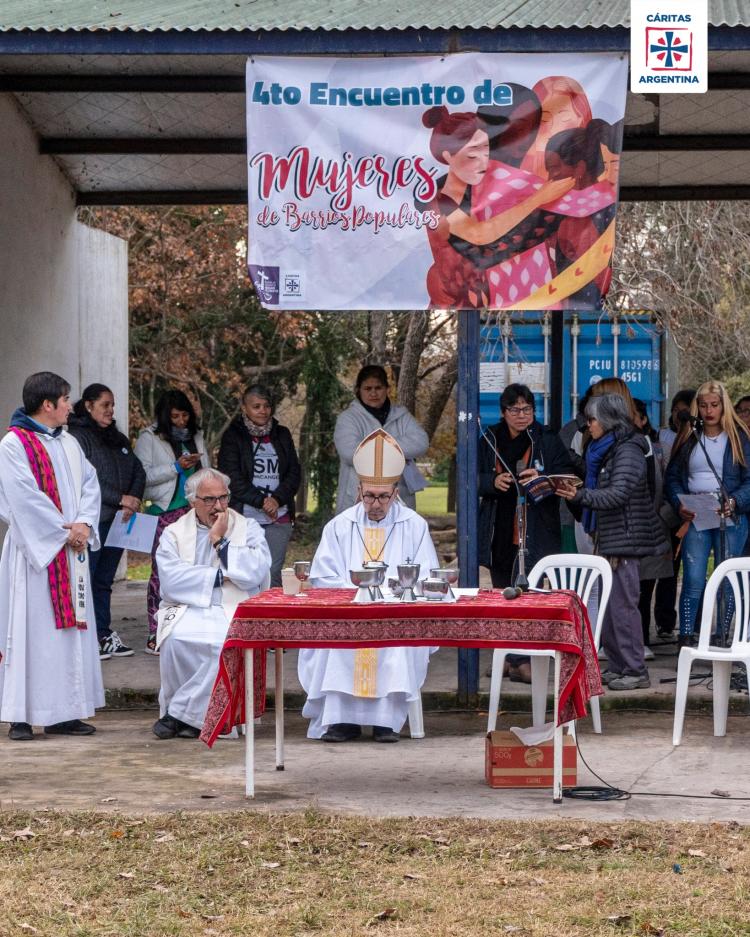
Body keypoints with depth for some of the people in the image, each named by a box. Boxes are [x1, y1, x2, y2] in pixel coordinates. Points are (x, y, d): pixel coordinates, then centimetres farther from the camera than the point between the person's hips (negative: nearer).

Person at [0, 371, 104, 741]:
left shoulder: (68, 444, 13)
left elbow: (89, 484, 10)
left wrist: (84, 523, -8)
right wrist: (64, 530, -14)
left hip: (71, 551, 7)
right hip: (33, 550, -7)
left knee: (70, 626, 6)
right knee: (30, 627, -6)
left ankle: (64, 712, 11)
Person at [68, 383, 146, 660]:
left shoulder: (118, 439, 19)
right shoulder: (78, 437, -7)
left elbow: (138, 472, 16)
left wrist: (134, 499, -3)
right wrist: (121, 499, -16)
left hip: (117, 521, 8)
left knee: (104, 581, 12)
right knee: (86, 580, -7)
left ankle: (104, 634, 15)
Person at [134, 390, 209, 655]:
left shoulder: (195, 437, 19)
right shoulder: (149, 438, 2)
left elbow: (207, 473, 28)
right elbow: (143, 475, -8)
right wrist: (176, 467, -12)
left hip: (193, 511, 5)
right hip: (164, 512, -5)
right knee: (162, 571, -8)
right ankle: (156, 635, -5)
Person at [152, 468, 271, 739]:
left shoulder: (248, 529, 14)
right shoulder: (174, 533, 14)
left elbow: (255, 573, -4)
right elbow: (171, 579, -4)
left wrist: (220, 541, -2)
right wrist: (219, 576, -5)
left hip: (233, 612, 0)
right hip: (186, 609, 0)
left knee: (228, 641, -34)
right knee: (177, 638, -33)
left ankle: (180, 713, -19)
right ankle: (192, 716, -11)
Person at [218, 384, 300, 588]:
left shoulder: (281, 435, 16)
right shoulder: (233, 436, 4)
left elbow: (294, 473, 10)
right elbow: (232, 478, -4)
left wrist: (277, 499, -6)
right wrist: (261, 501, -11)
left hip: (279, 519, 3)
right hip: (245, 516, -3)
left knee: (273, 573, -4)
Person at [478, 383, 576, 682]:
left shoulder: (548, 441, 1)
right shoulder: (489, 441, 8)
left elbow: (567, 477, 0)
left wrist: (542, 478, -19)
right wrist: (493, 481, -12)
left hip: (535, 532, -4)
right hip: (498, 532, 4)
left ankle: (520, 659, -13)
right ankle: (508, 655, 21)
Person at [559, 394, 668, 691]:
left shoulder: (627, 451, -12)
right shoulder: (602, 451, 18)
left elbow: (618, 494, -23)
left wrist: (581, 496, -33)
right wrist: (574, 494, 5)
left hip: (624, 540, -10)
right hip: (608, 541, 10)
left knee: (623, 605, -8)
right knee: (607, 606, 11)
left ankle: (635, 671, -4)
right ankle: (617, 667, 17)